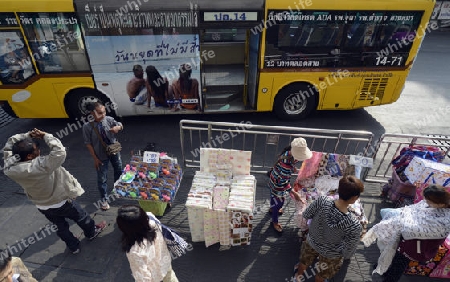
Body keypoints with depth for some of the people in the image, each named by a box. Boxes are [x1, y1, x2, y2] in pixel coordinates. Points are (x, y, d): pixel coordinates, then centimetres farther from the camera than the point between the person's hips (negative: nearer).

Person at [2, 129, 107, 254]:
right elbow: (59, 151, -40)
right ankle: (92, 232, 50)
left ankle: (73, 246, 48)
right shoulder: (40, 166, -41)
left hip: (42, 207, 6)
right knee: (81, 217, 24)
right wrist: (45, 135, -30)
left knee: (61, 226, 28)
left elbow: (9, 146, -5)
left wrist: (27, 135, -15)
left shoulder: (10, 169, -20)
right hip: (61, 203, -6)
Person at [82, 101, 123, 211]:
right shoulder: (87, 126, -22)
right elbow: (88, 144, -13)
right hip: (101, 156, -3)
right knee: (102, 178, 10)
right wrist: (95, 158, -11)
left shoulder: (109, 119, -16)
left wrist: (117, 127, -24)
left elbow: (120, 126, 2)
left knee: (119, 171, 24)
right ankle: (104, 199, 33)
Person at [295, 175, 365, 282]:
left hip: (312, 242, 3)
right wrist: (345, 256, -1)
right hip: (330, 254, -3)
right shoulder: (354, 226, -39)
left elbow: (306, 215, -14)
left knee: (305, 261, 36)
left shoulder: (322, 201, -35)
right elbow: (348, 252, -23)